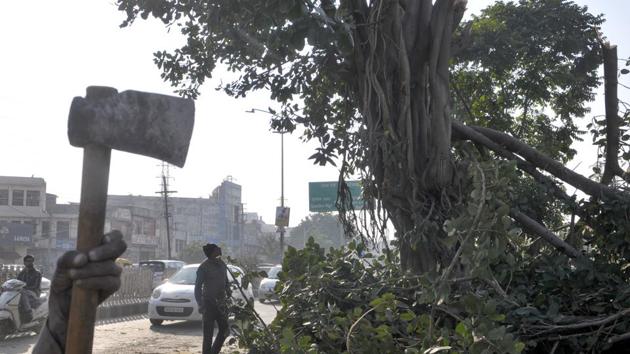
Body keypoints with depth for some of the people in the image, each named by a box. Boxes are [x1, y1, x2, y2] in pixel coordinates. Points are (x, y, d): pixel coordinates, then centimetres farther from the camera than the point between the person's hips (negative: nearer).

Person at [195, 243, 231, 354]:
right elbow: (198, 287, -12)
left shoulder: (222, 264, 7)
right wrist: (201, 306, -18)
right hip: (209, 304, -7)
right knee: (208, 334, -4)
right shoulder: (204, 267, -12)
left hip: (221, 303, 7)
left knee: (224, 331, 12)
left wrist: (228, 295, 13)